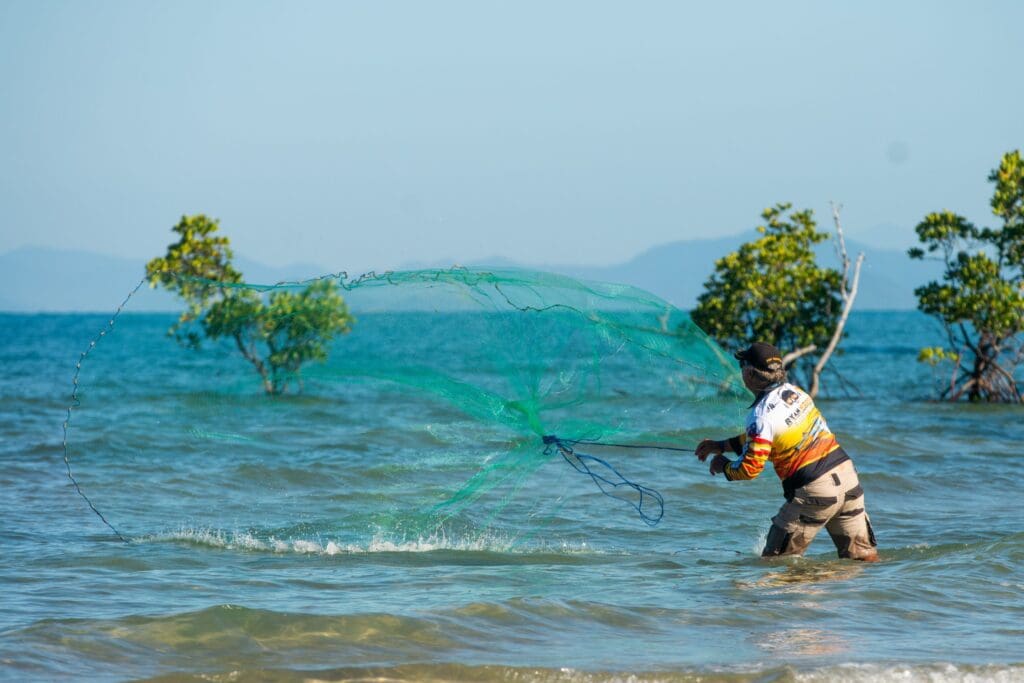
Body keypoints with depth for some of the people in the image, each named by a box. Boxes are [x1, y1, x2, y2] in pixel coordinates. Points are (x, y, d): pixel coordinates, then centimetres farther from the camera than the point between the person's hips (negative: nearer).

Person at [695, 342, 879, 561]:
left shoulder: (761, 415, -15)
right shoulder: (793, 391, 9)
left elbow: (750, 468, -14)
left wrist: (723, 466, 7)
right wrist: (723, 445, 25)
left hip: (815, 491, -7)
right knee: (865, 558, 10)